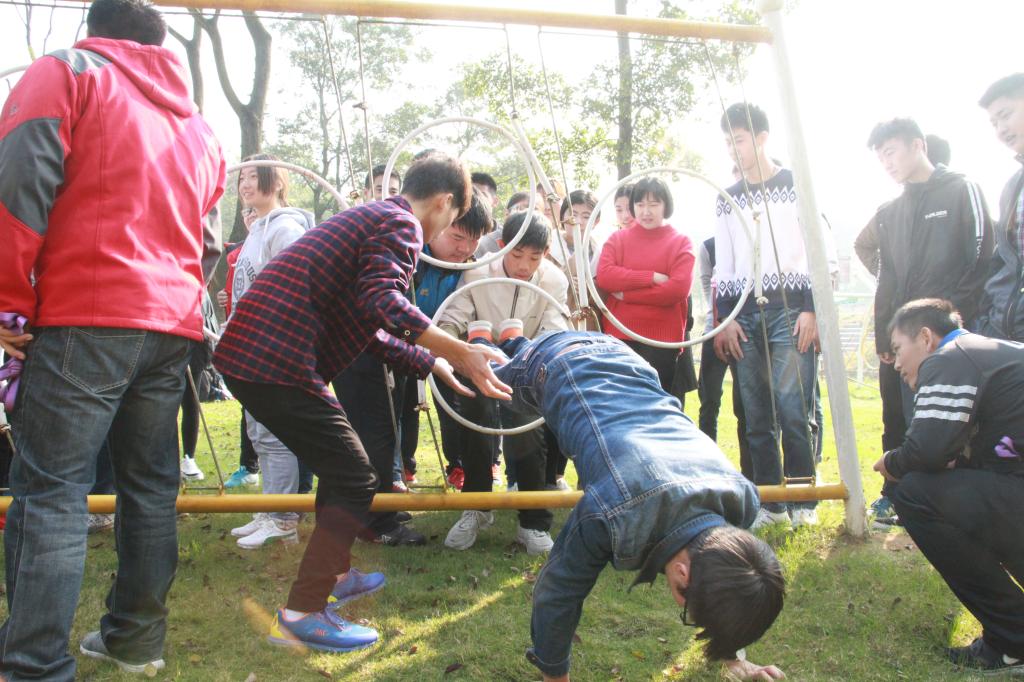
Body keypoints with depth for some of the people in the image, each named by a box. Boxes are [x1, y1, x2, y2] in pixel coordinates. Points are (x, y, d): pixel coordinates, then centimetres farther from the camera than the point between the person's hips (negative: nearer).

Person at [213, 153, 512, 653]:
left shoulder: (369, 217, 25)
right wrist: (459, 352, -26)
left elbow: (368, 327, 28)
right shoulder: (401, 224, -5)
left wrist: (433, 363, 31)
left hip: (248, 353, 10)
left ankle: (335, 574, 36)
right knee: (355, 481, -2)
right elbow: (381, 300, -25)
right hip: (277, 363, -10)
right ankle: (301, 615, 0)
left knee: (342, 469, 22)